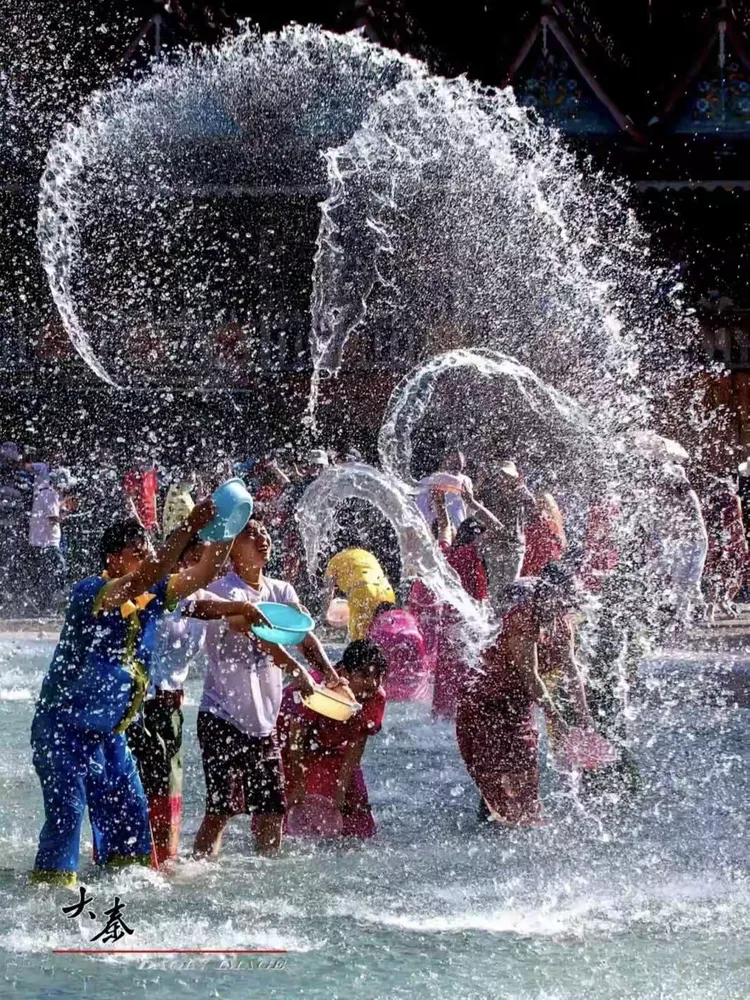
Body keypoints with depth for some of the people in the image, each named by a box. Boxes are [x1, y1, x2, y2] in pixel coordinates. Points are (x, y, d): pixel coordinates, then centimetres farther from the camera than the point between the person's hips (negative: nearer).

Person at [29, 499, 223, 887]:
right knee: (66, 809, -14)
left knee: (127, 811, 9)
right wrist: (191, 527, -41)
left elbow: (203, 574, -2)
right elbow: (146, 578, -39)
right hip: (63, 726, -8)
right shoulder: (90, 592, -22)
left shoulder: (151, 597, 1)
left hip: (108, 732, 8)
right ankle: (52, 884, -10)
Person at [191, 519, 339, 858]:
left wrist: (328, 671, -21)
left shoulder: (280, 591, 11)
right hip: (223, 718, -6)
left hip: (263, 722, 6)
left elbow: (303, 635, -2)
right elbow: (256, 634, -26)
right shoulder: (225, 590, -10)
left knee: (273, 811, 7)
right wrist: (297, 671, -39)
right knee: (221, 809, -10)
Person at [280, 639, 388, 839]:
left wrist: (341, 790, -16)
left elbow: (355, 746, -14)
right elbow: (296, 740, -27)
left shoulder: (376, 699, -22)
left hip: (330, 749, 5)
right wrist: (299, 787, -21)